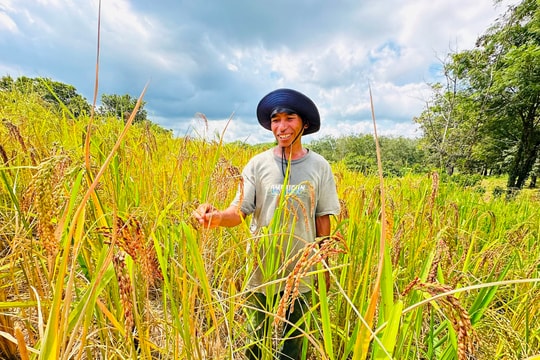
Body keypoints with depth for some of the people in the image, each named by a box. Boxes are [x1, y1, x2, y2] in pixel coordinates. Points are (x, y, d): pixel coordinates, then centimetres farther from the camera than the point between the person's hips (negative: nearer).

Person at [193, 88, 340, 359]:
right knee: (255, 337, 22)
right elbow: (239, 211, -12)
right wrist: (216, 217, -33)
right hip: (261, 270, 0)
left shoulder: (319, 166, -6)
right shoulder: (258, 164, -8)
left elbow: (323, 218, -1)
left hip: (301, 271, 1)